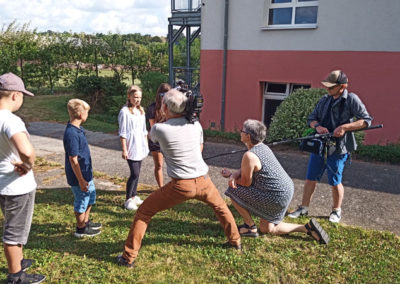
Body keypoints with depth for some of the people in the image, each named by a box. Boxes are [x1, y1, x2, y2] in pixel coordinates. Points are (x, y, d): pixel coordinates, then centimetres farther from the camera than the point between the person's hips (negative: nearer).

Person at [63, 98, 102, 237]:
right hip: (79, 176, -10)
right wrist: (81, 180, -20)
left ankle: (86, 221, 42)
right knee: (81, 201, 7)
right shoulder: (71, 134, -26)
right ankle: (81, 229, 25)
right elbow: (73, 160, -25)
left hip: (86, 173, 10)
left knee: (91, 196, 24)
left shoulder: (78, 129, 5)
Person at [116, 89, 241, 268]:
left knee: (144, 212, 13)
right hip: (203, 181, 4)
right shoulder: (196, 124, 2)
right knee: (220, 207, 33)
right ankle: (235, 241, 44)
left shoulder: (159, 129, -10)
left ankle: (129, 257, 17)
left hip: (181, 186, -4)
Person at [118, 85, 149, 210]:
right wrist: (124, 150, -14)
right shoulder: (125, 111, -10)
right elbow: (122, 133, -11)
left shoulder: (141, 110, 11)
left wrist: (146, 145, 16)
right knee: (134, 174, -8)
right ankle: (128, 200, 3)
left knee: (136, 173, 12)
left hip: (140, 147, 7)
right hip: (131, 147, -7)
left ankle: (134, 196, 24)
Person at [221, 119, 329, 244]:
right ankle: (307, 228, 15)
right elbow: (244, 168, 13)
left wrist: (230, 175, 5)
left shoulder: (250, 155, -23)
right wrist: (234, 175, -8)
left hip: (276, 197, -10)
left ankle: (250, 227, 9)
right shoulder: (262, 147, 6)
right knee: (266, 229, 23)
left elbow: (246, 183, -12)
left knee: (233, 192, -3)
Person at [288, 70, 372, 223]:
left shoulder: (351, 99, -7)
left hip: (337, 148, -5)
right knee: (311, 178, 8)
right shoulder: (324, 100, 10)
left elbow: (366, 120, -9)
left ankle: (336, 210, 27)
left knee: (335, 182, 6)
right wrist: (317, 126, -11)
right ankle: (303, 208, 21)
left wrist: (345, 127, -21)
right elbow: (311, 118, 12)